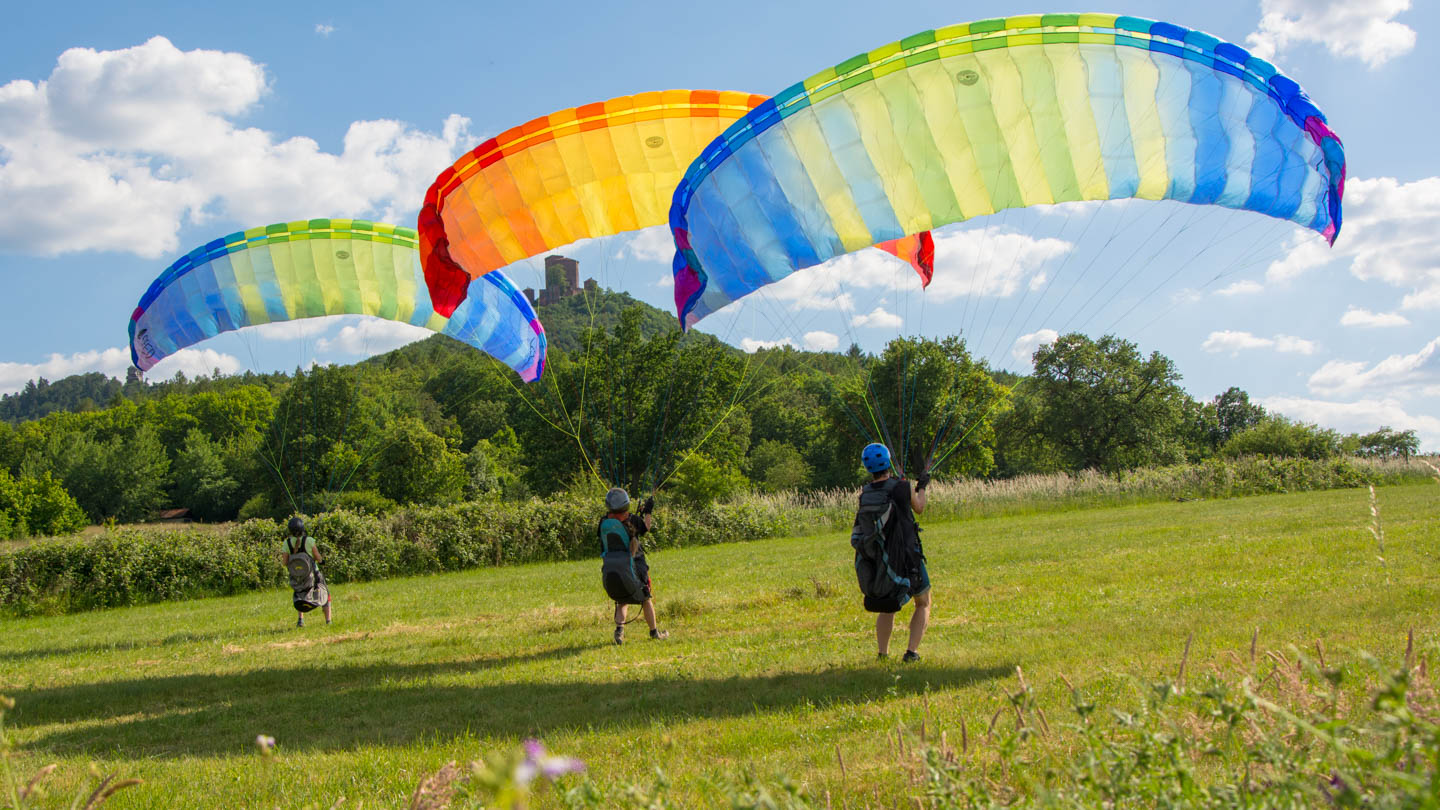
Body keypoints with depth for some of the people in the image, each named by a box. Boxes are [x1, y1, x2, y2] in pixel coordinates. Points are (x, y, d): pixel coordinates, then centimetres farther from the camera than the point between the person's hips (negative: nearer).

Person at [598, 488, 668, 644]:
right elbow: (645, 528, 6)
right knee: (646, 599, 16)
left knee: (622, 601, 19)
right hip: (630, 569, -3)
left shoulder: (604, 523, -3)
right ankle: (654, 632, 25)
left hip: (609, 571, 3)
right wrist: (647, 512, 20)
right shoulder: (632, 520, -13)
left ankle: (619, 628, -5)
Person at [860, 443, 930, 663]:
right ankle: (911, 651, 2)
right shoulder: (903, 488, -12)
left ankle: (882, 653, 9)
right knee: (923, 604, 15)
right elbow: (919, 508, 7)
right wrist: (922, 487, 27)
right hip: (909, 555, -3)